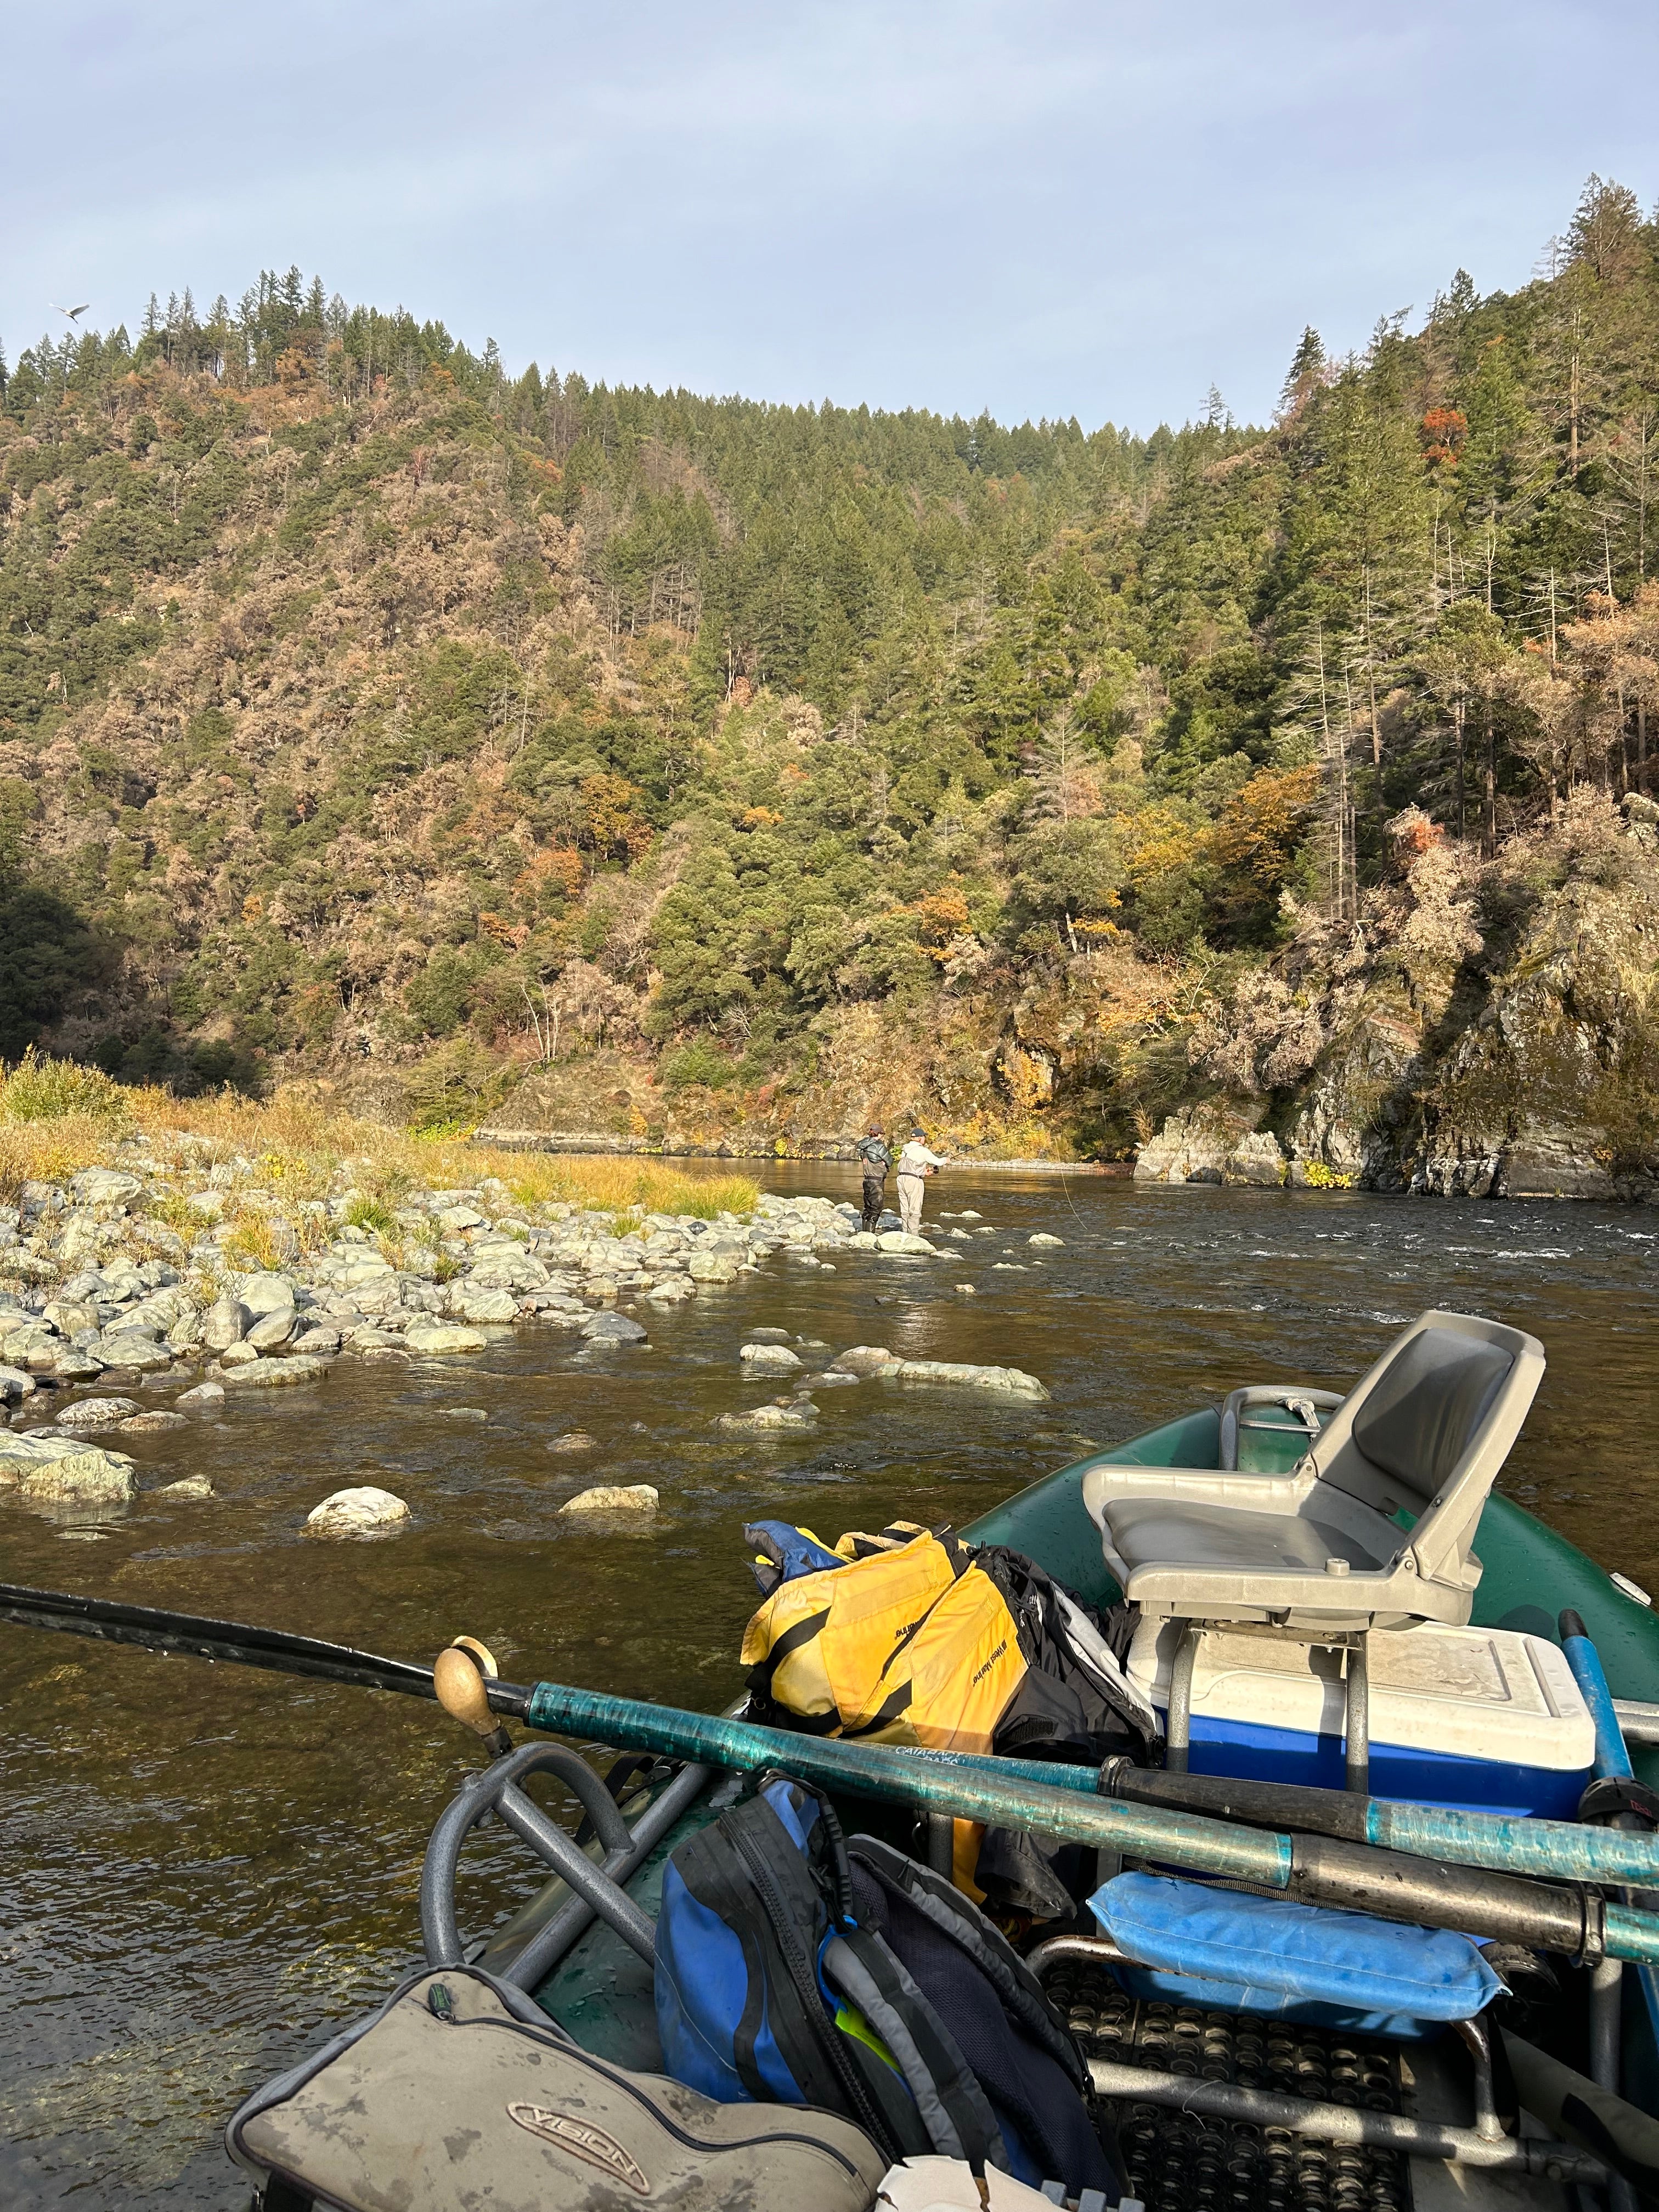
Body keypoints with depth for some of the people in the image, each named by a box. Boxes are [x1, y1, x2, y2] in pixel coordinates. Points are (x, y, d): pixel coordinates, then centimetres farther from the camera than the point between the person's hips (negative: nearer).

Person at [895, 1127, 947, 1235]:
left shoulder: (906, 1149, 15)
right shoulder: (922, 1151, -7)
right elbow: (937, 1162, -4)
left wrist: (923, 1172, 21)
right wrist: (945, 1160, 18)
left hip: (902, 1178, 7)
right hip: (914, 1181, -7)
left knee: (905, 1210, 10)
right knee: (915, 1210, -3)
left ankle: (906, 1234, 13)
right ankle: (914, 1236, -4)